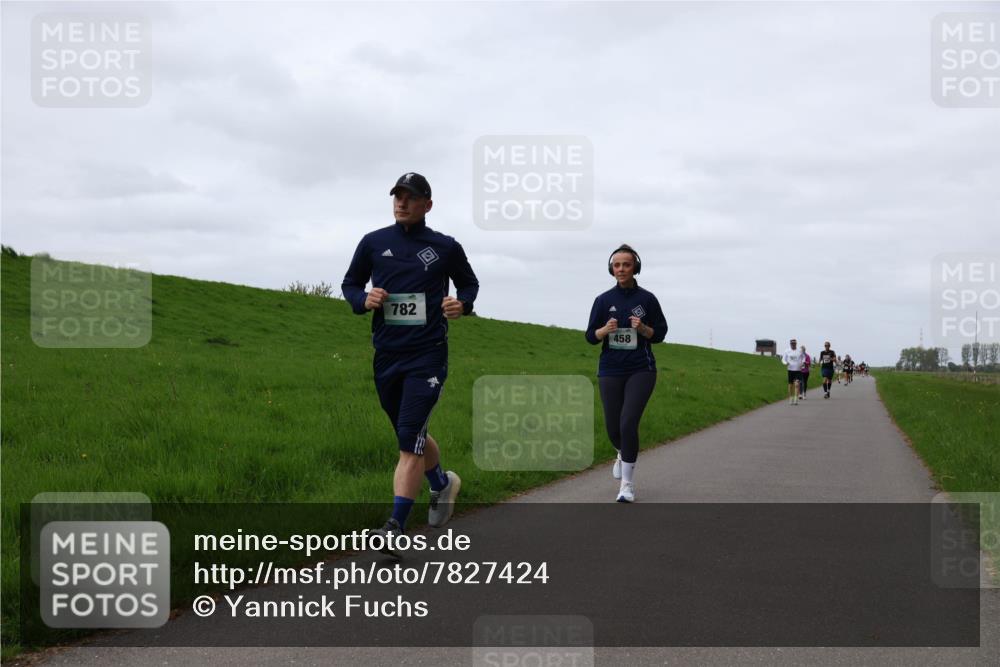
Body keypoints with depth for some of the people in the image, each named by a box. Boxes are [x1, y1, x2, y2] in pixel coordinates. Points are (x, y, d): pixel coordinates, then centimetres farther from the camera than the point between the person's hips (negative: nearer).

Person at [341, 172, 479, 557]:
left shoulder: (446, 247, 2)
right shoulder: (373, 243, 6)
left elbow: (469, 283, 16)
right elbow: (350, 284, 16)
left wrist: (462, 304, -6)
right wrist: (364, 300, -7)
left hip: (427, 355, -4)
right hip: (386, 355, 4)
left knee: (410, 439, -14)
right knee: (410, 437, 17)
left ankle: (395, 527, -13)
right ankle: (442, 483, 45)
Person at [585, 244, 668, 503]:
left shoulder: (647, 299, -1)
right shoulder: (603, 300, 2)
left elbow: (660, 334, 5)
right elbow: (591, 336, 3)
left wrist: (642, 328, -15)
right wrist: (606, 329, -17)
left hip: (641, 371, -2)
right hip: (610, 371, 2)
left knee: (628, 423, -16)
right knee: (613, 428, 7)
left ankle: (627, 484, -5)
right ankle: (623, 453, 44)